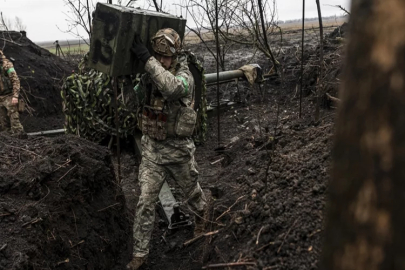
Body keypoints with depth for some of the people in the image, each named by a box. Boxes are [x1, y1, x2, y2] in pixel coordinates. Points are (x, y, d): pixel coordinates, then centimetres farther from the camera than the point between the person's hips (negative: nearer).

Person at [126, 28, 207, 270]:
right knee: (145, 203, 1)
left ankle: (201, 214, 56)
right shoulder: (150, 74, 0)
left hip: (178, 150, -3)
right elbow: (138, 99, -13)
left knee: (192, 191, 22)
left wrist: (147, 59, -43)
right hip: (152, 150, 3)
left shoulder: (185, 77, -18)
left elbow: (171, 88, -42)